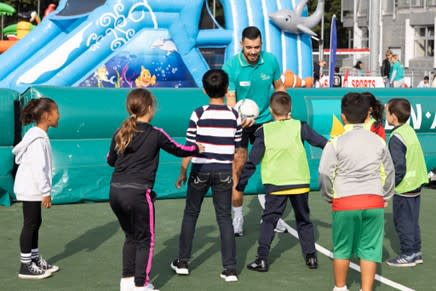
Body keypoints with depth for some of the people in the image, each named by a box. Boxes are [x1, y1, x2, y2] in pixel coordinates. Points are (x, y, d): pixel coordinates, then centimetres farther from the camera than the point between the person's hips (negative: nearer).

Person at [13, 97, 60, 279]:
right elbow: (38, 167, -23)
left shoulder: (39, 135, 12)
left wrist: (44, 190, 18)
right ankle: (26, 267, 2)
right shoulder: (38, 138, -19)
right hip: (31, 189, -10)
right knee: (30, 224, -4)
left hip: (32, 188, 10)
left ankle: (35, 260, 24)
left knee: (35, 223, 15)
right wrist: (46, 192, -21)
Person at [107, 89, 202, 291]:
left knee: (131, 236, 22)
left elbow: (110, 161, 20)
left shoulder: (120, 133, 8)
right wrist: (197, 148, 29)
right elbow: (178, 150, 10)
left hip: (116, 191, 5)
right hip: (138, 193, -5)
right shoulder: (155, 134, -4)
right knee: (145, 240, 9)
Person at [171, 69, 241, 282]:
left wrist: (182, 173, 5)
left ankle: (182, 262, 22)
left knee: (190, 214, 14)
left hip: (201, 170, -1)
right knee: (224, 218, 6)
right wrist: (236, 176, 15)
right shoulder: (234, 116, -1)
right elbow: (237, 150, 3)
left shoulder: (198, 114, -8)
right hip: (224, 172, 1)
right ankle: (230, 269, 3)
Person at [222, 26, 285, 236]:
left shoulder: (271, 61, -9)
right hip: (239, 122, -3)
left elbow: (279, 87, 7)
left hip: (265, 120, 3)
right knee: (238, 167, -6)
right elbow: (230, 99, -22)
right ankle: (237, 217, 7)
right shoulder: (230, 66, -18)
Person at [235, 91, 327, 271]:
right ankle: (311, 256, 15)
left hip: (275, 184, -1)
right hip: (300, 182, 1)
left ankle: (262, 258, -3)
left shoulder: (264, 131, -4)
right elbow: (320, 142, 5)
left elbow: (252, 161, -3)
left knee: (268, 220, 7)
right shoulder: (299, 127, -3)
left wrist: (240, 184, 5)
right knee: (303, 220, 17)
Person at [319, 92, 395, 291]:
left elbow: (325, 174, -7)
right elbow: (389, 172, 11)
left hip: (345, 202, -2)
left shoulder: (336, 143, -5)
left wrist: (330, 196, 8)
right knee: (369, 249, 7)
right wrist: (385, 196, 24)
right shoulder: (378, 141, 5)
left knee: (342, 248, 14)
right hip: (374, 202, 2)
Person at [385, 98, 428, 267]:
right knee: (412, 220, 17)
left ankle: (407, 255, 9)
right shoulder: (409, 130, 6)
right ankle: (415, 252, 25)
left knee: (403, 222, 2)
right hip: (415, 184, 9)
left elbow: (398, 166, -23)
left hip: (404, 188, -9)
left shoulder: (396, 138, -20)